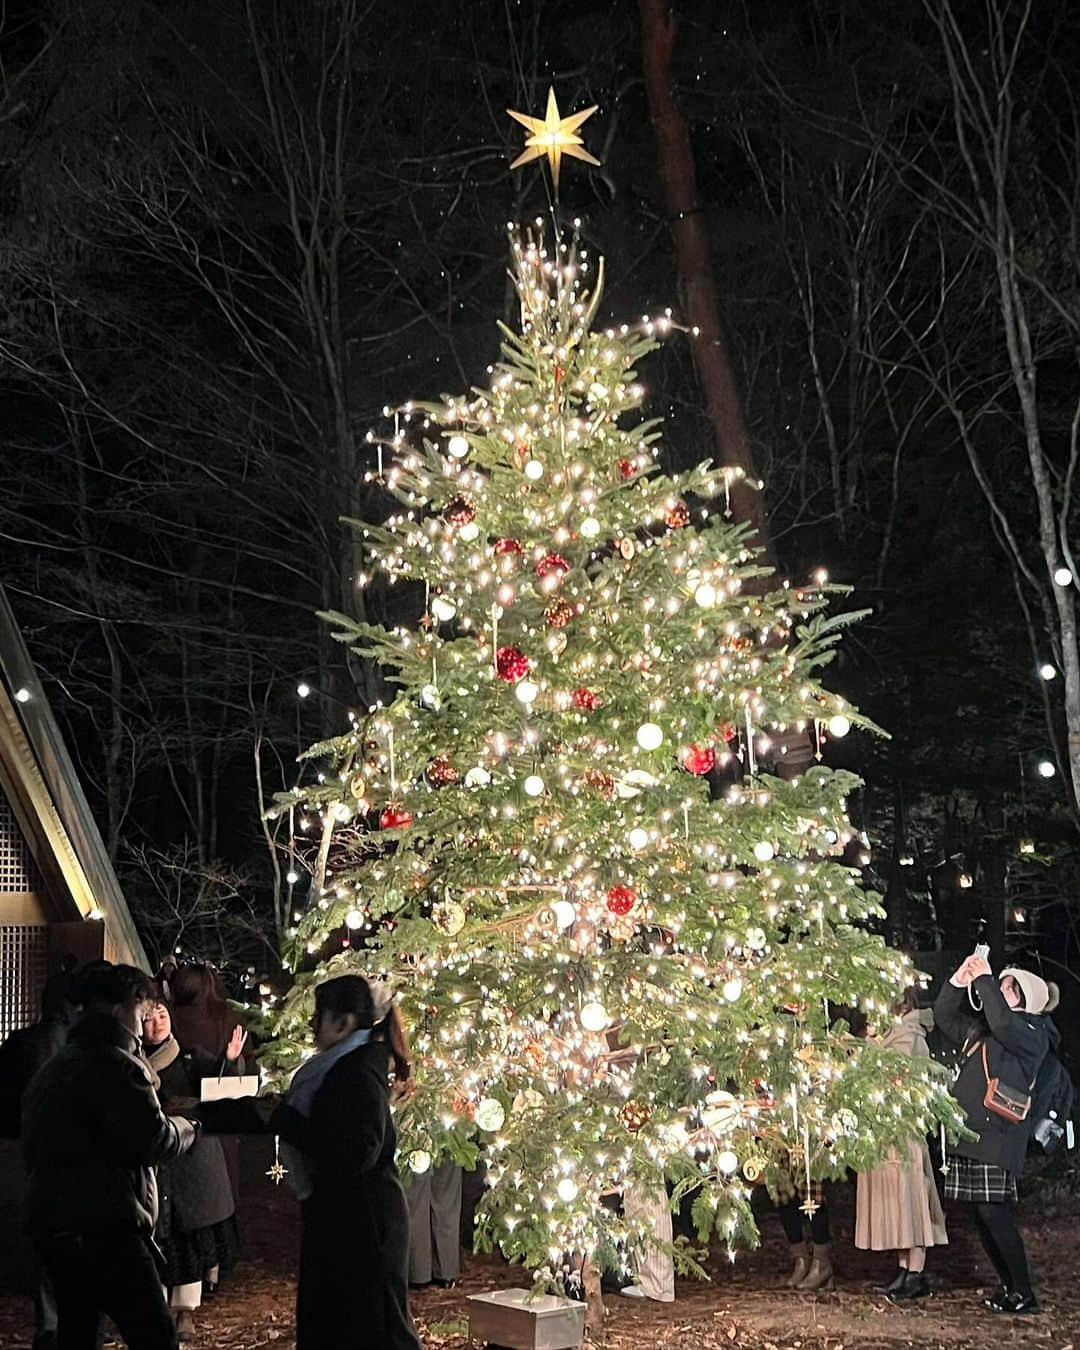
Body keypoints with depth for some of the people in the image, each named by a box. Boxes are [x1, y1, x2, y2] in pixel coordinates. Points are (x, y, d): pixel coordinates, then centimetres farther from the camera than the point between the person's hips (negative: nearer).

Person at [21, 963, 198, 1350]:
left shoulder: (51, 1068, 17)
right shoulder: (114, 1064, -12)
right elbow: (152, 1139, -18)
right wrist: (187, 1128, 2)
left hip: (52, 1221, 10)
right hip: (104, 1228, -10)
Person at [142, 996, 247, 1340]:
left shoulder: (190, 1058, 3)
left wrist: (231, 1061, -31)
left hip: (195, 1158, 1)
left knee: (193, 1232, 3)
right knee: (157, 1235, -1)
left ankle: (186, 1309, 12)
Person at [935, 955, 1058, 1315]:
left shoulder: (1033, 1032, -3)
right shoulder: (980, 1030, 20)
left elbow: (1003, 1023, -23)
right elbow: (944, 1016, 25)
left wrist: (984, 981, -16)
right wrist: (959, 981, 11)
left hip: (998, 1137, -8)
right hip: (969, 1134, 8)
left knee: (993, 1213, -11)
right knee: (983, 1217, 8)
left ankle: (1024, 1295, -4)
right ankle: (1010, 1287, 17)